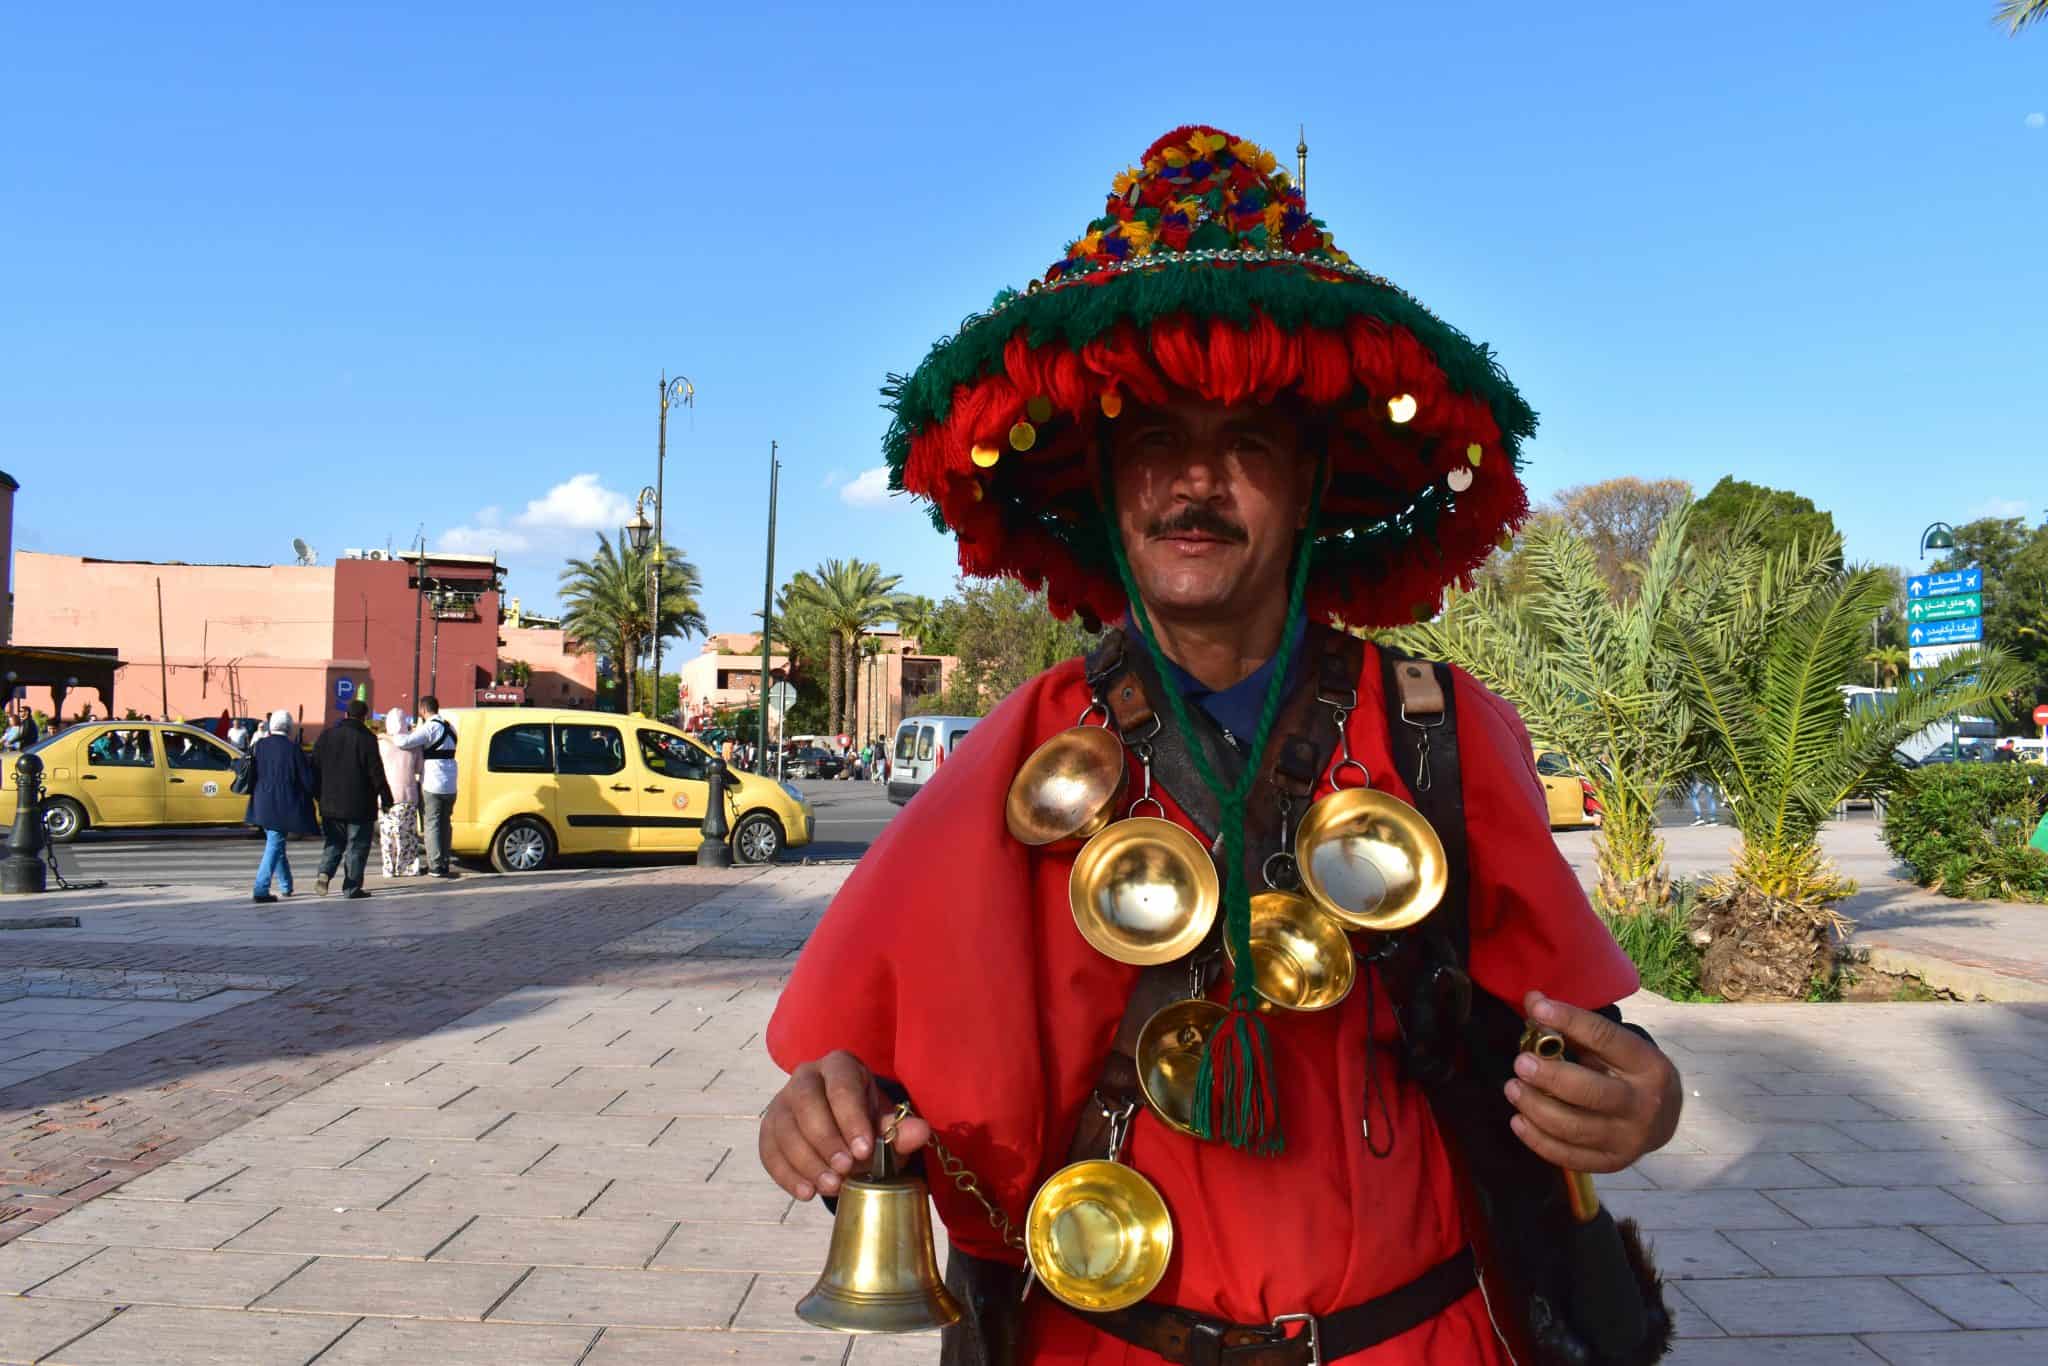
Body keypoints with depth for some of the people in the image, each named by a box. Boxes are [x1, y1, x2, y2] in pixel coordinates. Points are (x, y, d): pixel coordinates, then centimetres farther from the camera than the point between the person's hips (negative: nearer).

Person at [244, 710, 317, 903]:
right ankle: (261, 890, -11)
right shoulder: (293, 749, -12)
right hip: (284, 806, -5)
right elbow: (308, 780, -8)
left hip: (262, 805, 5)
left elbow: (249, 776, 7)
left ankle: (286, 885, 30)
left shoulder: (258, 746, 0)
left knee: (275, 843, 21)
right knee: (274, 845, -2)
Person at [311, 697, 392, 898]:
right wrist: (385, 799, -2)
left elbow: (315, 768, 9)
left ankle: (325, 873, -6)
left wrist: (319, 795, 18)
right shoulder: (366, 738, -10)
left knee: (333, 843, 16)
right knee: (356, 846, 4)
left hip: (330, 804, 4)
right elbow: (376, 773, -11)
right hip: (359, 806, -4)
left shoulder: (326, 735, 5)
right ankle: (352, 887, 4)